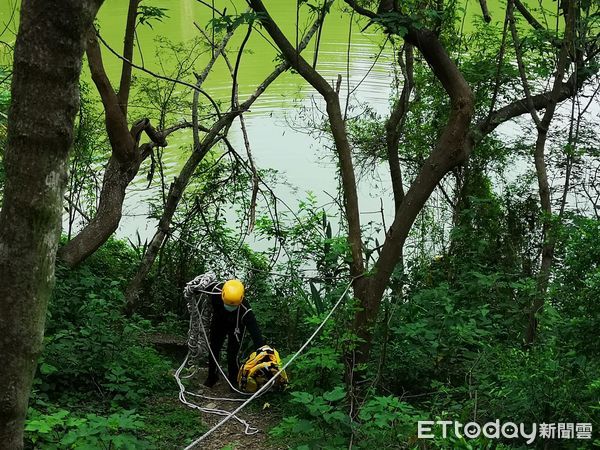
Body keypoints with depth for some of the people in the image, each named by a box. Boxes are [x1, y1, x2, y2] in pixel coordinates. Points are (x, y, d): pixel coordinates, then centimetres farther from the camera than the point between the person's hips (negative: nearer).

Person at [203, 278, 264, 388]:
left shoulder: (245, 310, -45)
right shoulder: (215, 291, -39)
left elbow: (255, 331, -45)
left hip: (235, 326, -3)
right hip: (218, 322, 3)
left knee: (232, 355, -9)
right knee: (213, 350, 13)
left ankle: (234, 381, 16)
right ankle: (212, 377, 36)